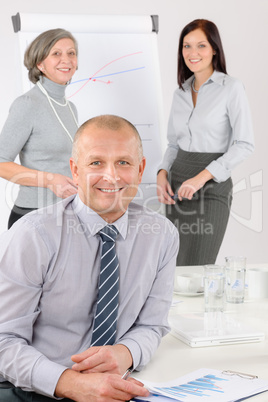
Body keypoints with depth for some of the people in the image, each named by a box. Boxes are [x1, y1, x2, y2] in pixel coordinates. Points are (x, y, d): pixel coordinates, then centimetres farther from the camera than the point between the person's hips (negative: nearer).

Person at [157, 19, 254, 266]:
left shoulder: (231, 88, -5)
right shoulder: (181, 93, 13)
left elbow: (245, 145, -11)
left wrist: (203, 176, -18)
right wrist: (163, 174, 0)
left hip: (212, 187, -5)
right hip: (177, 186, 6)